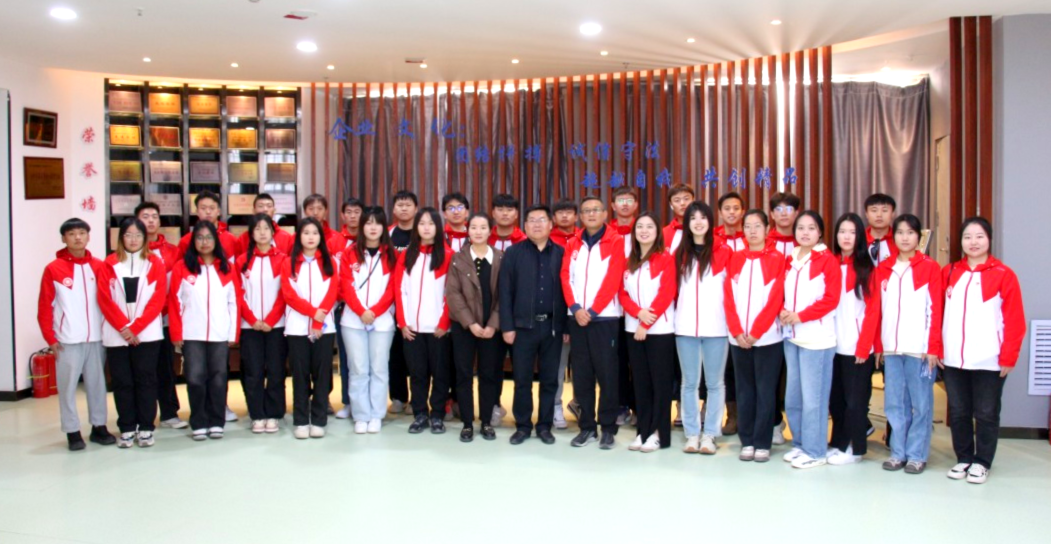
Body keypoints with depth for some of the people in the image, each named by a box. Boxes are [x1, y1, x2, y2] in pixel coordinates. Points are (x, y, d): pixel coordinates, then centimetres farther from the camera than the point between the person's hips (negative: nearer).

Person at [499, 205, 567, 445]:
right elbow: (505, 292, -1)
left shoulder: (561, 253, 5)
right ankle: (522, 425, 18)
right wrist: (507, 326, -7)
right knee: (522, 380, 5)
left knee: (550, 379, 8)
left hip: (553, 326, 1)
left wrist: (567, 326, 0)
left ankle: (544, 426, 20)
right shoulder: (513, 253, 2)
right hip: (523, 325, -1)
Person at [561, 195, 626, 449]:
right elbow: (566, 277, 4)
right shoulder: (573, 244, 12)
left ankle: (608, 428, 8)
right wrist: (575, 308, -10)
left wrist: (592, 311, -14)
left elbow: (613, 280, -9)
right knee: (581, 374, 6)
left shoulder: (616, 242, -1)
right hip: (577, 317, 4)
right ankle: (587, 427, 15)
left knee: (606, 373, -1)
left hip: (604, 317, -4)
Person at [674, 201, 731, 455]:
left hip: (716, 327, -2)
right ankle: (692, 433, 16)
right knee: (689, 382, 7)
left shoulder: (723, 252, 1)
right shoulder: (680, 253, 10)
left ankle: (710, 434, 13)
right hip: (685, 327, 2)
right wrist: (678, 311, 5)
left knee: (715, 382, 4)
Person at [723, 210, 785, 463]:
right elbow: (728, 297, 3)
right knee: (744, 390, 8)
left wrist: (755, 332, -13)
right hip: (738, 337, 3)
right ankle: (747, 441, 16)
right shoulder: (735, 259, 9)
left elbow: (775, 299, -7)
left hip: (767, 336, -3)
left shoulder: (777, 259, 0)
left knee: (765, 391, 2)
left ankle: (762, 443, 10)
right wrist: (737, 331, -8)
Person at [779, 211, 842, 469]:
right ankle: (799, 444, 26)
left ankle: (815, 451, 10)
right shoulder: (790, 260, 12)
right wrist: (783, 312, -4)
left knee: (813, 397, -1)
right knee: (792, 396, 12)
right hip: (791, 335, 6)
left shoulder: (828, 260, -5)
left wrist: (800, 316, -17)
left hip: (817, 337, -6)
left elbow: (831, 298, -11)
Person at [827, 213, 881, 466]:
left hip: (857, 345, -4)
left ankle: (855, 448, 15)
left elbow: (873, 310, -7)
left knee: (855, 397, 4)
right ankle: (838, 442, 24)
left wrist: (864, 346, -12)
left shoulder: (866, 268, -3)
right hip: (834, 344, 4)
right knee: (835, 396, 11)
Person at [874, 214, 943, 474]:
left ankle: (917, 455, 13)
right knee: (894, 403, 7)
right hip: (891, 348, 3)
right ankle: (898, 452, 18)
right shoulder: (883, 269, 10)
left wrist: (934, 347, -8)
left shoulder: (930, 267, 0)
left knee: (921, 403, 4)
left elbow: (936, 310, -4)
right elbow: (877, 309, 10)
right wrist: (878, 345, 7)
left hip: (920, 348, -3)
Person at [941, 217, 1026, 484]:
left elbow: (1015, 320, -5)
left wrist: (1008, 358, -7)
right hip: (953, 360, 3)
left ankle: (982, 462, 21)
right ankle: (963, 458, 26)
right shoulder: (949, 273, 7)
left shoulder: (1003, 275, -3)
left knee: (986, 413, 7)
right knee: (958, 412, 11)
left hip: (989, 361, -3)